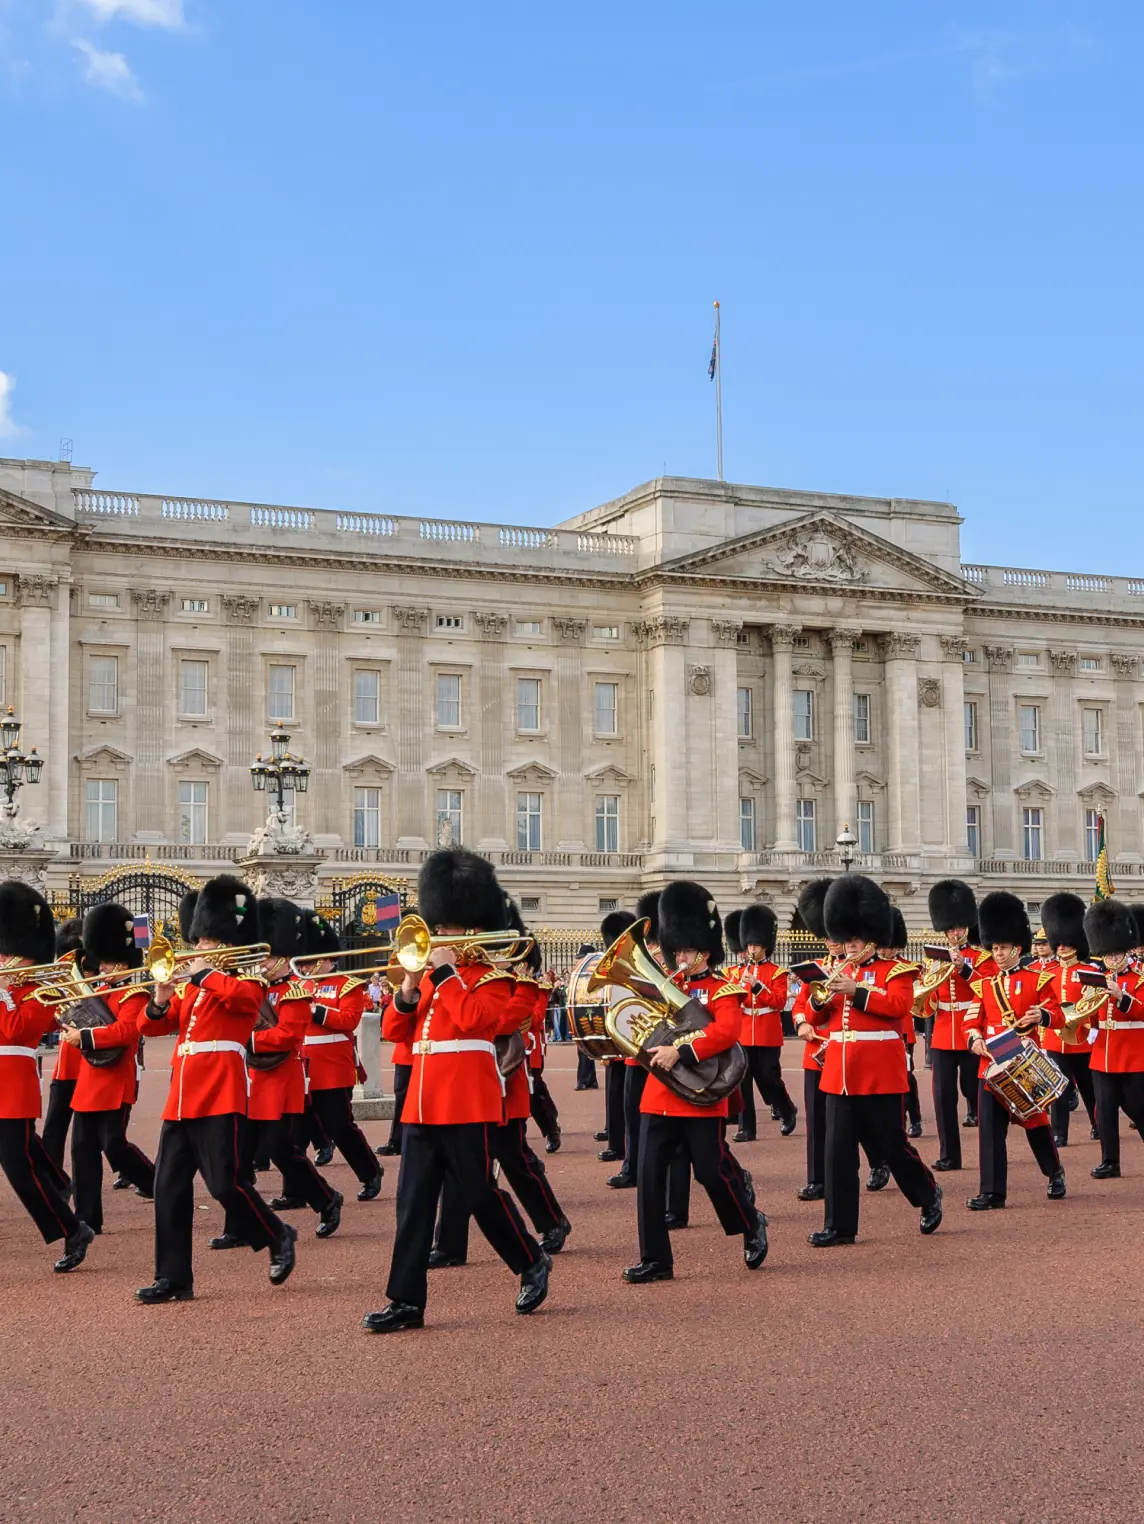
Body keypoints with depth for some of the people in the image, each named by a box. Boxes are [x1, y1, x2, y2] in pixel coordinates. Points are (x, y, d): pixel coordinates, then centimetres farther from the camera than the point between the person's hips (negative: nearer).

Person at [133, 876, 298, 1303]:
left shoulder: (246, 981, 1)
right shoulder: (191, 988, 21)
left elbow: (242, 997, -25)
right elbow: (150, 1026, 15)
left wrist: (203, 973, -13)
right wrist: (160, 1000, -6)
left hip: (220, 1099, -7)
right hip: (181, 1100, 7)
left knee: (226, 1183, -10)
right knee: (168, 1187, 3)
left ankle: (278, 1237, 14)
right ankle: (173, 1278, 9)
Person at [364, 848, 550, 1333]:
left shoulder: (492, 976, -2)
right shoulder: (432, 976, 17)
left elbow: (472, 1018, -22)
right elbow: (394, 1031, 13)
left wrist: (446, 973, -14)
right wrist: (408, 991, -4)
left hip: (468, 1106, -6)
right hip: (422, 1106, 7)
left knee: (480, 1195, 2)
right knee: (413, 1202, 2)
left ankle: (532, 1263, 24)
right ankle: (406, 1301, 4)